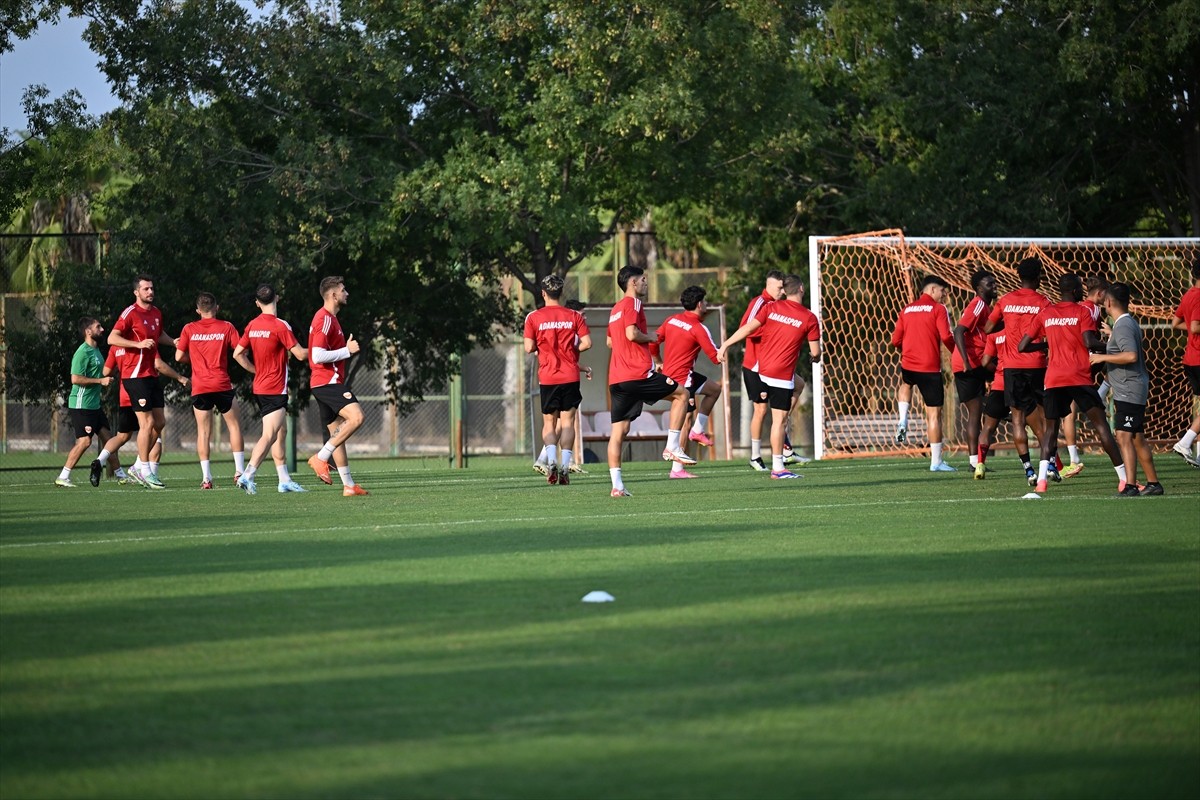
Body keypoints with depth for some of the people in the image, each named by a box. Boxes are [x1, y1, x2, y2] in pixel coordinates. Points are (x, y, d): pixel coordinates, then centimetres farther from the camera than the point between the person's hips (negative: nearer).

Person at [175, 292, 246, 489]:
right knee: (234, 426, 11)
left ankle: (206, 477, -5)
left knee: (203, 431, 3)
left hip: (199, 388, 1)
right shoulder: (226, 327, 0)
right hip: (222, 385, -1)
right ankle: (239, 471, 3)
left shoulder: (189, 329, 2)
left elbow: (179, 357, 6)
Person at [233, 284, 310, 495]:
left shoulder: (252, 325, 6)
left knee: (280, 432, 15)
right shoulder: (280, 326, -15)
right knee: (269, 436, -12)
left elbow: (238, 354, 9)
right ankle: (247, 476, -23)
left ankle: (284, 480, 16)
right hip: (275, 390, -8)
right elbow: (300, 354, -14)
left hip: (259, 388, 8)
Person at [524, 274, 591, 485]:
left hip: (547, 377, 0)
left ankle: (551, 460, -12)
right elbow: (587, 343, -3)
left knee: (549, 423, 8)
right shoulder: (574, 316, 1)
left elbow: (529, 347, -6)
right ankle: (565, 465, -7)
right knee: (567, 422, 3)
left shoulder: (534, 318, -2)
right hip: (570, 376, 0)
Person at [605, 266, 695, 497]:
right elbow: (632, 333, -19)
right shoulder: (633, 303, -5)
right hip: (638, 374, -8)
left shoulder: (615, 309, 22)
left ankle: (617, 485, -2)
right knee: (681, 394, 9)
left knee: (619, 430, 4)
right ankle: (672, 447, 2)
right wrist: (650, 337, -1)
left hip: (616, 379, 8)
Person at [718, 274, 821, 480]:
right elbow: (815, 351, -3)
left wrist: (726, 345, 0)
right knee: (779, 419, -5)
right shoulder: (809, 318, -7)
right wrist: (815, 357, 21)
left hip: (762, 368, 5)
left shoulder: (771, 307, 0)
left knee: (798, 384, 32)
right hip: (782, 374, -5)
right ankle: (778, 467, -5)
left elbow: (748, 328, -6)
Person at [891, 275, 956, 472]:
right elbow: (946, 337, -15)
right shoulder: (938, 309, -5)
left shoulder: (907, 310, 10)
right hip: (930, 368, -5)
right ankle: (936, 462, 0)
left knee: (906, 383, 40)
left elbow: (896, 341, 10)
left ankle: (903, 422, 18)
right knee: (934, 414, 0)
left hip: (908, 365, 5)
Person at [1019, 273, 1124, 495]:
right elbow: (1089, 343, -17)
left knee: (1051, 428, 13)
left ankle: (1041, 479, -6)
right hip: (1080, 379, -3)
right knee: (1101, 425, 1)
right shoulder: (1082, 312, -1)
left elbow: (1022, 347, 11)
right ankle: (1124, 478, -2)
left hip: (1053, 381, 3)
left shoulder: (1045, 314, 11)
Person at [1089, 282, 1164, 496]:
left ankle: (1131, 486, -22)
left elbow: (1131, 356, -29)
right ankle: (1153, 483, 23)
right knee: (1137, 438, 16)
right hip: (1126, 392, 10)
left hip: (1129, 391, -10)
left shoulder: (1123, 326, -16)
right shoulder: (1130, 323, 15)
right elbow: (1141, 354, 28)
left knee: (1124, 436, -16)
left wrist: (1103, 357, -20)